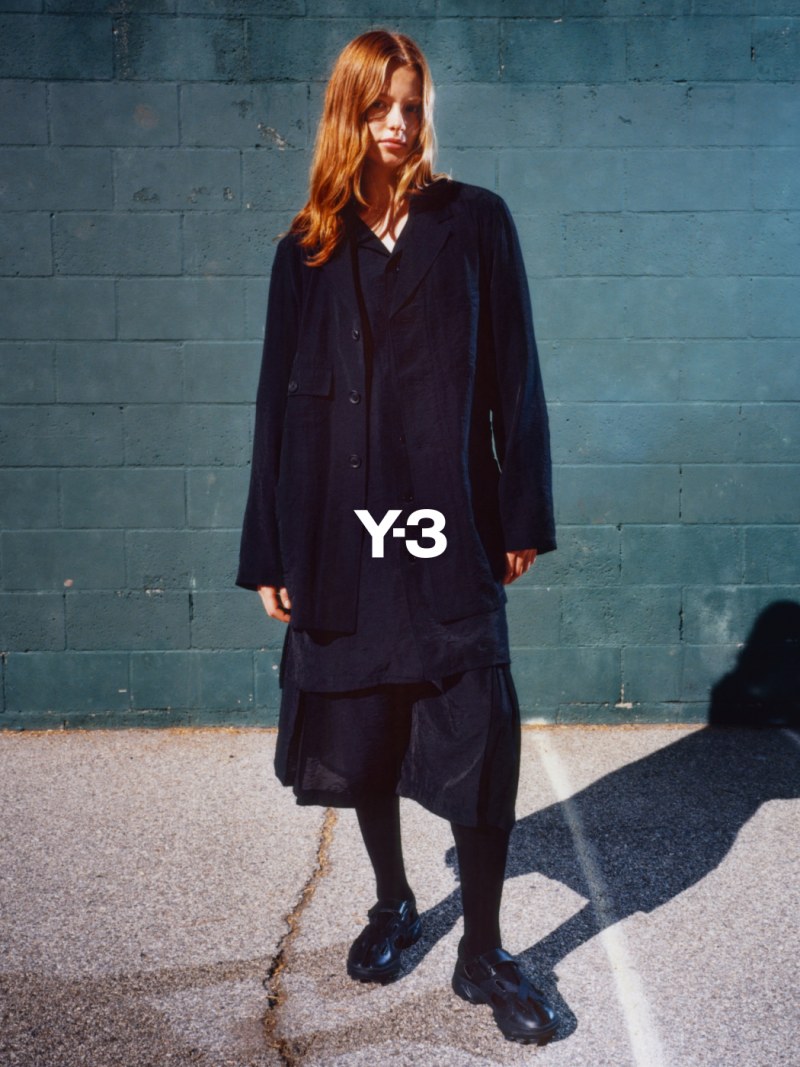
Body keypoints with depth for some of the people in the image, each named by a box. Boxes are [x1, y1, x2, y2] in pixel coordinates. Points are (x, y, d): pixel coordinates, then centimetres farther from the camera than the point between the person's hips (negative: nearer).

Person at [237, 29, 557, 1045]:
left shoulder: (475, 222, 4)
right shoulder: (309, 246, 8)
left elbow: (514, 377, 2)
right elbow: (278, 398, 7)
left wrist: (525, 515, -2)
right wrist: (269, 551, 4)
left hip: (451, 525, -2)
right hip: (342, 532, 2)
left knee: (478, 738, -3)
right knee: (360, 730, 12)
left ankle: (482, 953, 14)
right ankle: (392, 904, 35)